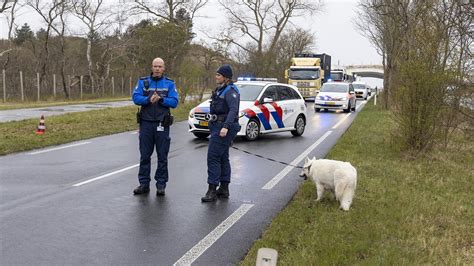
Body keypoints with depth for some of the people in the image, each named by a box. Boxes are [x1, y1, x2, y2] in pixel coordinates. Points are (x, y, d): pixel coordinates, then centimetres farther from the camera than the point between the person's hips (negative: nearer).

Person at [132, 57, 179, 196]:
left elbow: (174, 102, -4)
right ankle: (144, 184, 15)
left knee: (162, 156, 3)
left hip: (162, 124, -1)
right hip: (146, 123, 1)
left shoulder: (169, 83, 5)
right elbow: (135, 97, -5)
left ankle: (161, 184, 12)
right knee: (144, 155, 7)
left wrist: (161, 99, -19)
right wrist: (148, 100, -21)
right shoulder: (143, 82, 8)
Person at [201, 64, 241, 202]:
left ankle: (212, 190, -10)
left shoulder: (230, 91, -14)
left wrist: (226, 126, -35)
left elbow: (233, 110, -25)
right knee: (222, 158, 13)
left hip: (224, 127, -11)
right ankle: (224, 189, 21)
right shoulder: (220, 89, 17)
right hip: (218, 126, 11)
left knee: (213, 157, -12)